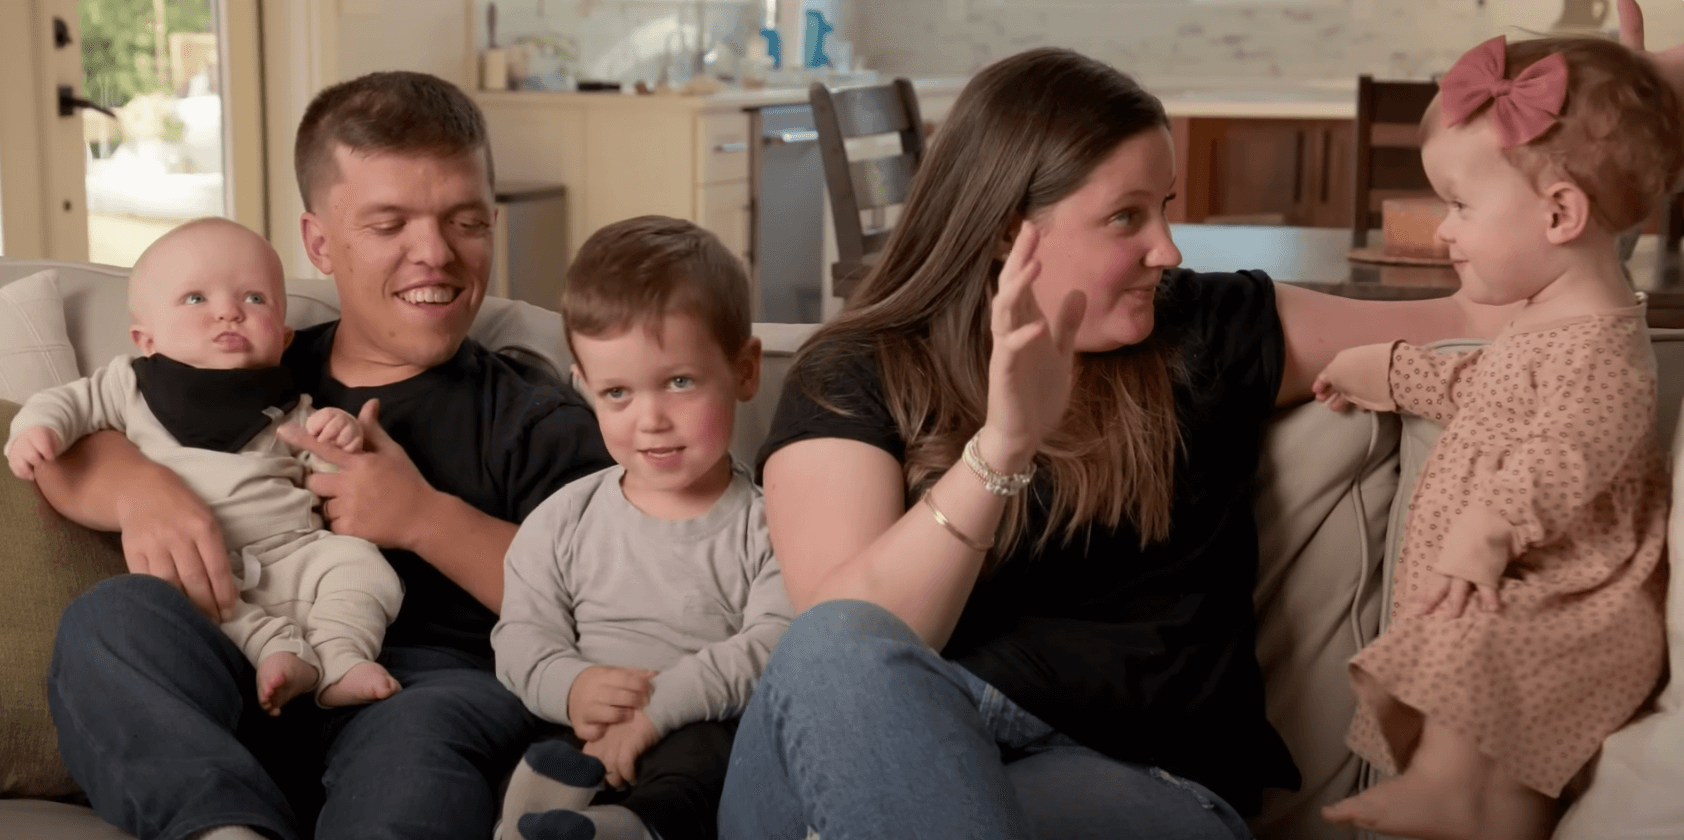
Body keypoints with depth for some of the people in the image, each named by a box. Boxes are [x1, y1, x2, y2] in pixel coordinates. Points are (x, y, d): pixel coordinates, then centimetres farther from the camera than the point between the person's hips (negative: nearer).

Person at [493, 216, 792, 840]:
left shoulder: (768, 524, 0)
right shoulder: (563, 522, 11)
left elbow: (777, 643, -13)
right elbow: (522, 636, 10)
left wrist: (660, 706, -23)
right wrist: (570, 687, -15)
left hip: (710, 736, -4)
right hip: (586, 737, 4)